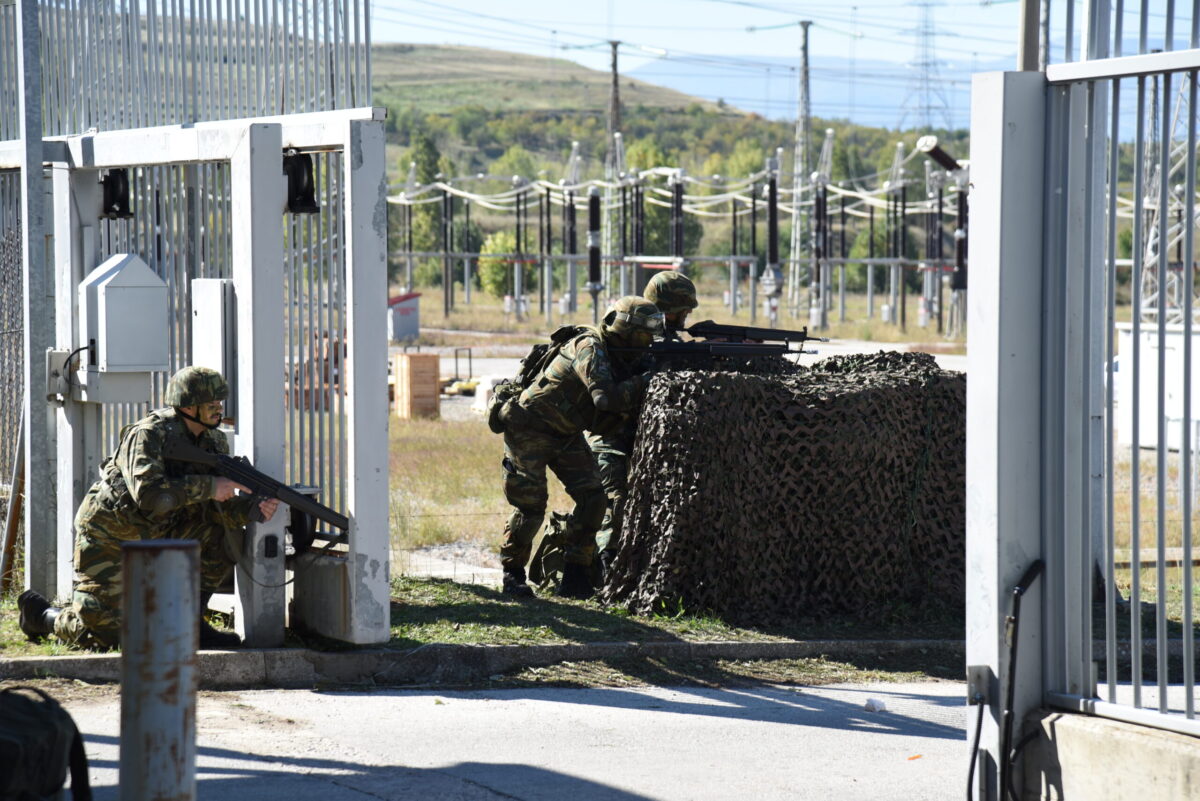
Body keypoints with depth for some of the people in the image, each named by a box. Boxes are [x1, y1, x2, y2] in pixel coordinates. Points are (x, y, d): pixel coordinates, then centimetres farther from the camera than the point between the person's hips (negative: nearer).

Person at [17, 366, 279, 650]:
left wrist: (253, 508, -27)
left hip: (153, 534, 7)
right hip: (108, 538, -7)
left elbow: (220, 507, -6)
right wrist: (208, 486, -36)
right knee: (101, 635, -12)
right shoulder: (148, 435, -25)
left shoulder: (214, 441, -3)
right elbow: (149, 496, -38)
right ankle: (40, 613, 19)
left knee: (222, 534, -13)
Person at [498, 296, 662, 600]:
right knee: (531, 506, -8)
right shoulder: (590, 347, -24)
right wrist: (646, 381, -30)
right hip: (529, 429, -8)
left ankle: (575, 577, 1)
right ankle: (512, 574, 10)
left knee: (592, 498, -5)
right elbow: (606, 397, -36)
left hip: (566, 435, 8)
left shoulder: (617, 354, 3)